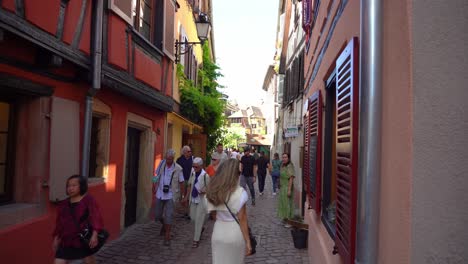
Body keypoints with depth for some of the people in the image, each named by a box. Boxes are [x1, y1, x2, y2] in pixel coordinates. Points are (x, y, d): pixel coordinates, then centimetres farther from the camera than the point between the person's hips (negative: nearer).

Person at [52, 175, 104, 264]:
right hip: (67, 241, 4)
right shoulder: (63, 204, 5)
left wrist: (94, 235, -29)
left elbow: (95, 217, -19)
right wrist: (56, 238, 13)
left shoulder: (88, 200, -10)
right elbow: (59, 222, 14)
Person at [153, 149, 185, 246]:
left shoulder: (178, 169, -10)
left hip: (170, 195, -3)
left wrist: (183, 196, 0)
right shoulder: (162, 163, -3)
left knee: (168, 216, -7)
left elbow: (181, 183, -2)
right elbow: (156, 175, 10)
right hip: (160, 194, 3)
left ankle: (167, 237, 4)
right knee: (157, 215, 12)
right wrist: (154, 186, -1)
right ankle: (164, 225, 44)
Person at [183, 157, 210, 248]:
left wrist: (204, 191, -30)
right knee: (193, 217, 17)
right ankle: (201, 228, 47)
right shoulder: (192, 173, -2)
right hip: (193, 199, 6)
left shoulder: (205, 175, -18)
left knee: (199, 220, 1)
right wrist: (187, 196, 11)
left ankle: (196, 240, 14)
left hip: (201, 200, -6)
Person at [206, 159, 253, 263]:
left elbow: (214, 214, 3)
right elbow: (242, 219, -14)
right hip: (235, 234, -4)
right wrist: (248, 241, -7)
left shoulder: (213, 190, -2)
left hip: (218, 233, 4)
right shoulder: (239, 192, -17)